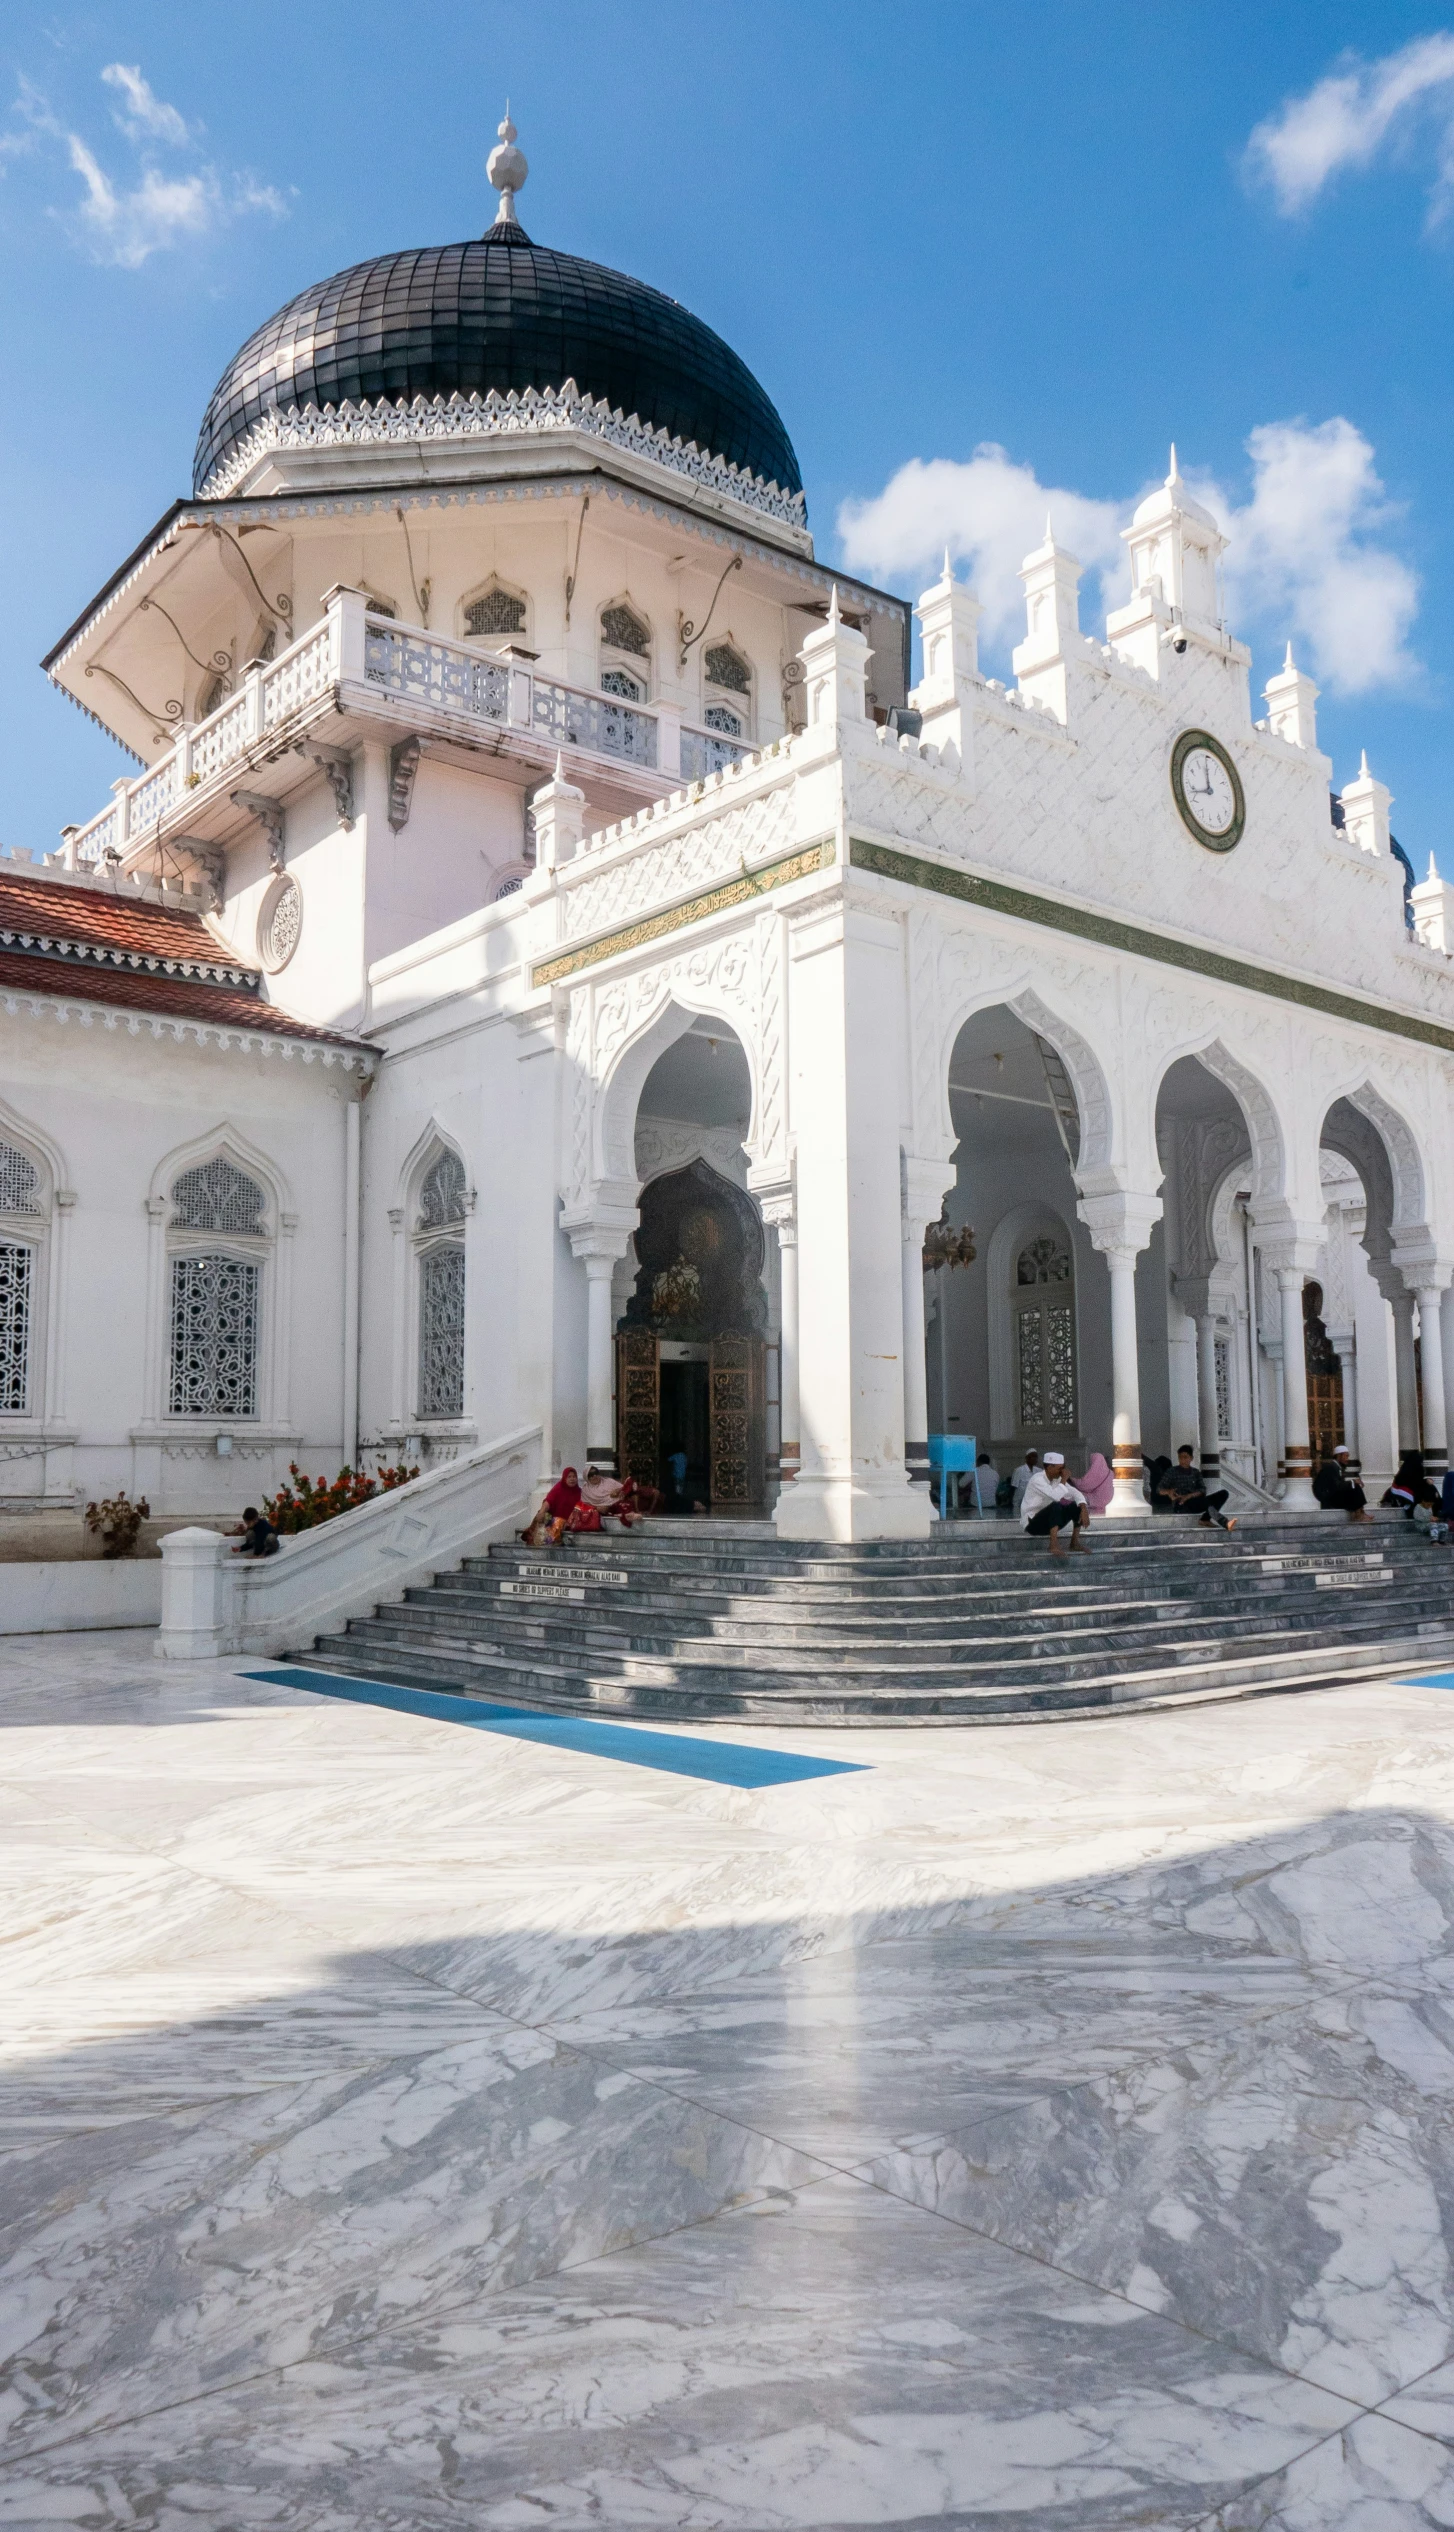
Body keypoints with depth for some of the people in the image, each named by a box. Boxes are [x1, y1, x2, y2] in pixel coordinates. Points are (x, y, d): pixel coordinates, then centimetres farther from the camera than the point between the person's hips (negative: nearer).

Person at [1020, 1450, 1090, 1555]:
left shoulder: (1057, 1479, 3)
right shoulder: (1037, 1479, -22)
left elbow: (1075, 1493, -2)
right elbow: (1056, 1496, -37)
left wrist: (1084, 1509, -20)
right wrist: (1064, 1480, -21)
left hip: (1049, 1522, 8)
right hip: (1031, 1523, -8)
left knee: (1077, 1506, -5)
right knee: (1056, 1506, -34)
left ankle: (1075, 1542, 3)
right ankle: (1054, 1545, -38)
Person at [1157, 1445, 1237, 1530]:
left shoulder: (1196, 1472, 15)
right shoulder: (1172, 1472, 4)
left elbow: (1203, 1490, 2)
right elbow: (1159, 1489, -3)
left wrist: (1189, 1496, -18)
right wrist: (1168, 1492, -27)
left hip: (1196, 1503, 5)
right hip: (1180, 1505, -5)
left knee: (1223, 1493, -12)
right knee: (1207, 1501, -34)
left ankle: (1205, 1519, -24)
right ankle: (1225, 1523, -53)